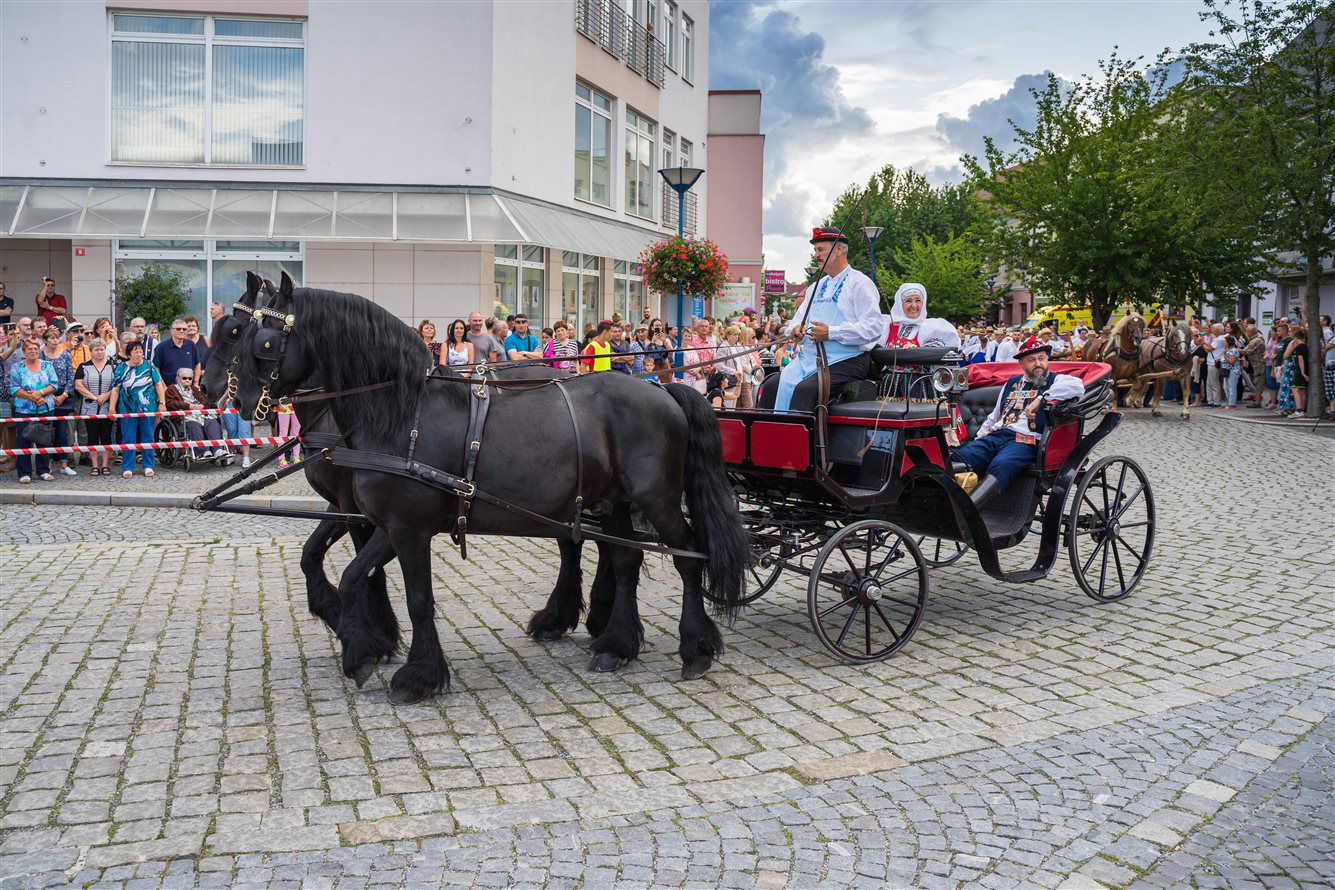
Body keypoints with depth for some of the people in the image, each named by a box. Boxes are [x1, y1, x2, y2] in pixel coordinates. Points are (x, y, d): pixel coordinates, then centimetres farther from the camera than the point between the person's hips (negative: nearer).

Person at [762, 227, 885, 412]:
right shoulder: (816, 287, 25)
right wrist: (795, 329, 1)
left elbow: (874, 328, -13)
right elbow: (799, 319, 28)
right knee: (772, 386, -15)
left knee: (805, 389, -31)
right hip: (810, 357, 7)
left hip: (847, 360, -7)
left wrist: (831, 333, -17)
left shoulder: (859, 283, -2)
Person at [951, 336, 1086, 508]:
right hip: (995, 436, 6)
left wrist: (1041, 398, -16)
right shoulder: (1012, 383, 29)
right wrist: (977, 439, 22)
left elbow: (1077, 385, -14)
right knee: (957, 458, -23)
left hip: (1025, 441, -6)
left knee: (1000, 465, -38)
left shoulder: (1056, 381, 11)